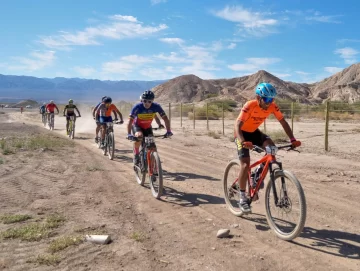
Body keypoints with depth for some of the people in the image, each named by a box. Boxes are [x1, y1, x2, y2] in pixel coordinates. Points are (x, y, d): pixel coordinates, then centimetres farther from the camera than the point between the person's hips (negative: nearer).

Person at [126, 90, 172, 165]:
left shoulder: (156, 106, -25)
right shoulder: (137, 107, -30)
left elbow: (165, 119, -21)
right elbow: (130, 121, -31)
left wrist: (168, 131, -33)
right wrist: (129, 134, -43)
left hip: (148, 127, 3)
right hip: (137, 126, -3)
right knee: (139, 136, -33)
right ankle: (136, 154, -11)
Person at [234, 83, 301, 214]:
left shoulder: (272, 106, -15)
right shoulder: (250, 106, -30)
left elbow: (283, 122, -10)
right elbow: (237, 125, -36)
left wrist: (292, 140, -22)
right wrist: (242, 141, -53)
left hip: (254, 132, 5)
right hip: (243, 133, -5)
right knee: (245, 164, -16)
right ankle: (242, 198, -4)